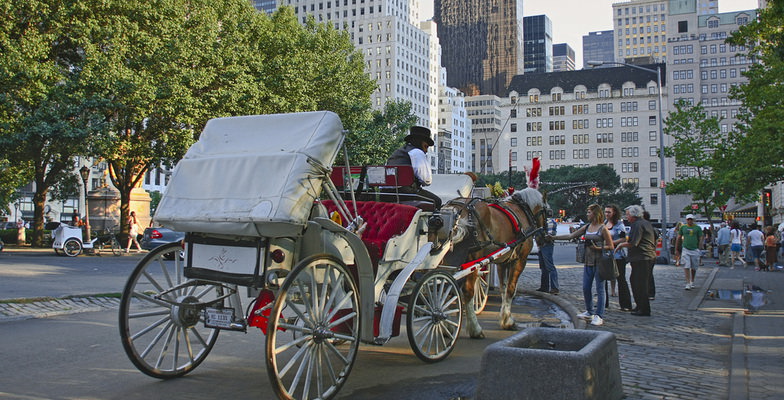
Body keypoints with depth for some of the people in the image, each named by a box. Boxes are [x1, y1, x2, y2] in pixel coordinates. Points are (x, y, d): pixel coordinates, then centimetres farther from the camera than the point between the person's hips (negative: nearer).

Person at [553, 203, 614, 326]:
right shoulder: (586, 227, 11)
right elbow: (570, 236, 13)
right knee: (586, 288, 10)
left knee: (600, 289, -2)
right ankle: (589, 312, 25)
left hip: (599, 262, -7)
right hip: (588, 262, 7)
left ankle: (599, 316, 3)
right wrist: (553, 237, 9)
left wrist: (597, 248, -19)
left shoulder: (603, 229, -7)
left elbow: (611, 247, -6)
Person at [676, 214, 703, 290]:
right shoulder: (683, 227, 5)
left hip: (695, 250, 1)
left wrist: (699, 248, -3)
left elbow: (700, 238, 6)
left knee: (693, 268, 10)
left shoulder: (698, 228, 3)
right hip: (685, 249, -1)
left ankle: (692, 282, 28)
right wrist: (677, 247, 13)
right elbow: (679, 237, 13)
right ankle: (688, 283, -12)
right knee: (686, 267, -10)